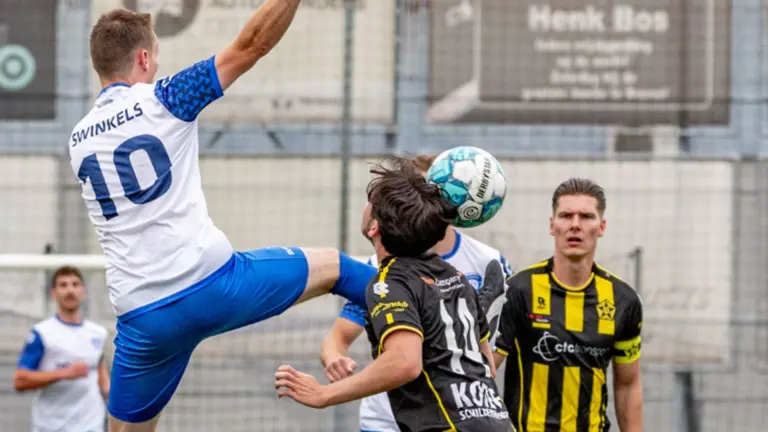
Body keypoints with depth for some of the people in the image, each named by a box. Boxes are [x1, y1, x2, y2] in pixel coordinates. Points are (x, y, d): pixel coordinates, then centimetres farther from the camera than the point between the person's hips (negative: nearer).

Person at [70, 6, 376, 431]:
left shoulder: (78, 141, 14)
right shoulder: (158, 101, -3)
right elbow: (252, 45, -6)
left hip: (143, 320, 4)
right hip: (210, 285, -4)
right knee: (332, 266, 19)